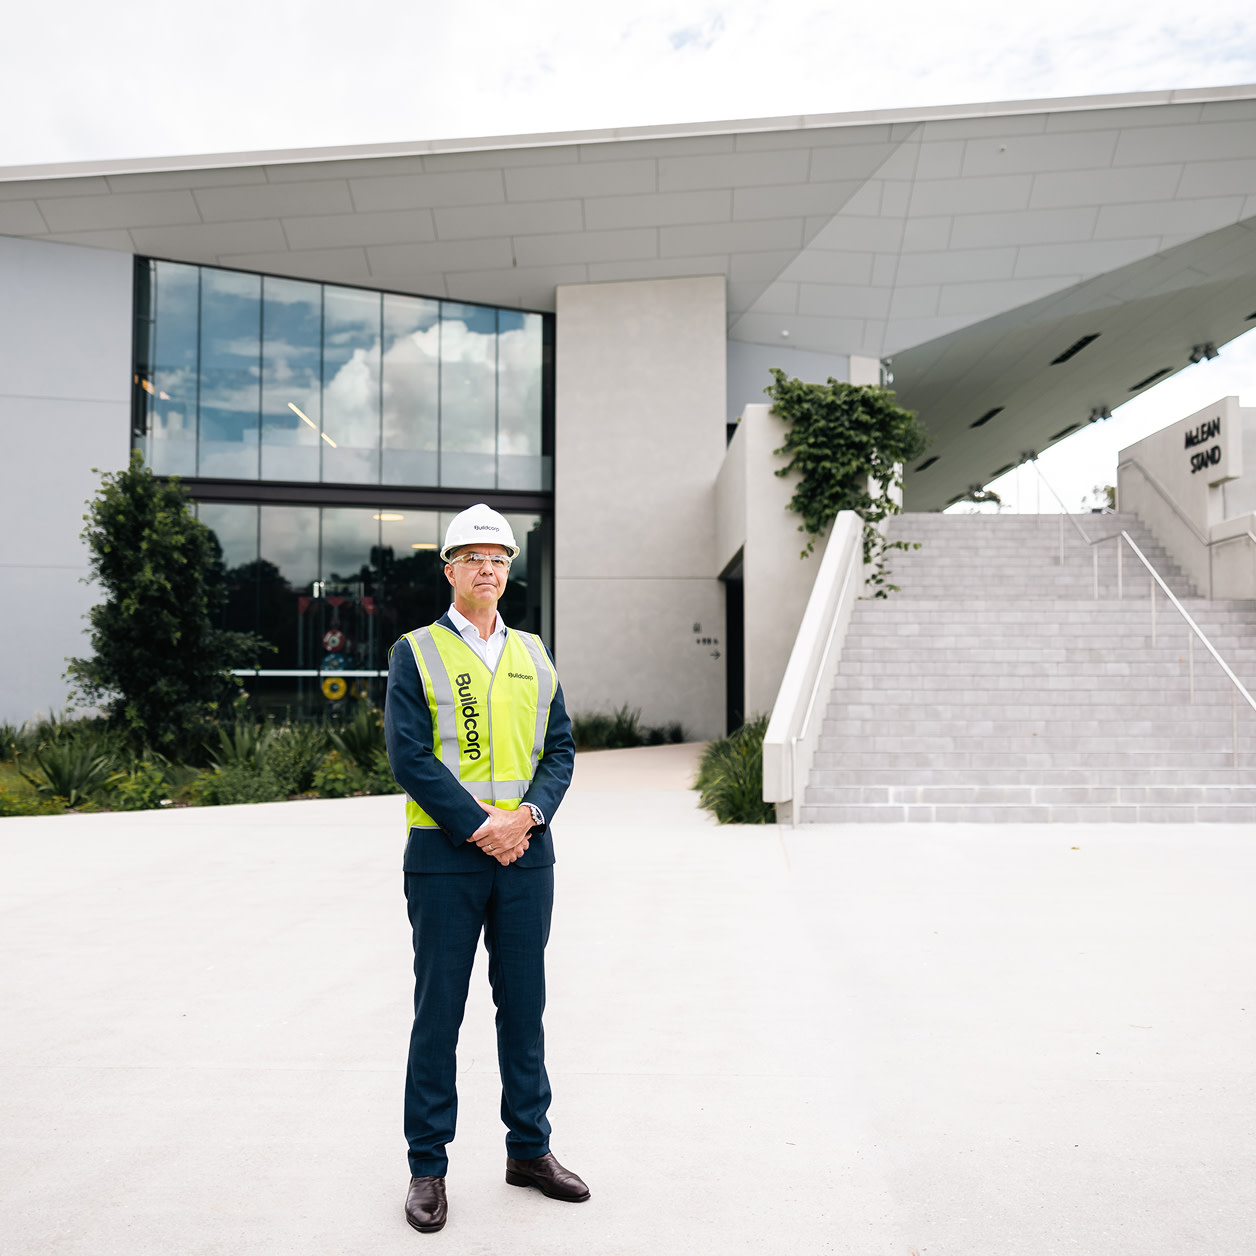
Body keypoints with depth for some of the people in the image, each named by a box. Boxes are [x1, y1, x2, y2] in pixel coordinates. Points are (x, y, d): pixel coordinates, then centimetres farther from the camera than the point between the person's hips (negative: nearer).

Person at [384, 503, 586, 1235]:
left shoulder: (534, 656, 12)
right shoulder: (415, 654, -1)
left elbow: (560, 750, 7)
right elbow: (411, 757, -10)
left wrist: (526, 815, -11)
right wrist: (480, 826, -16)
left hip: (526, 852, 4)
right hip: (445, 855, -4)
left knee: (524, 1006, 13)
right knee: (438, 1013, 5)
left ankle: (530, 1150, 28)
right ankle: (428, 1168, 19)